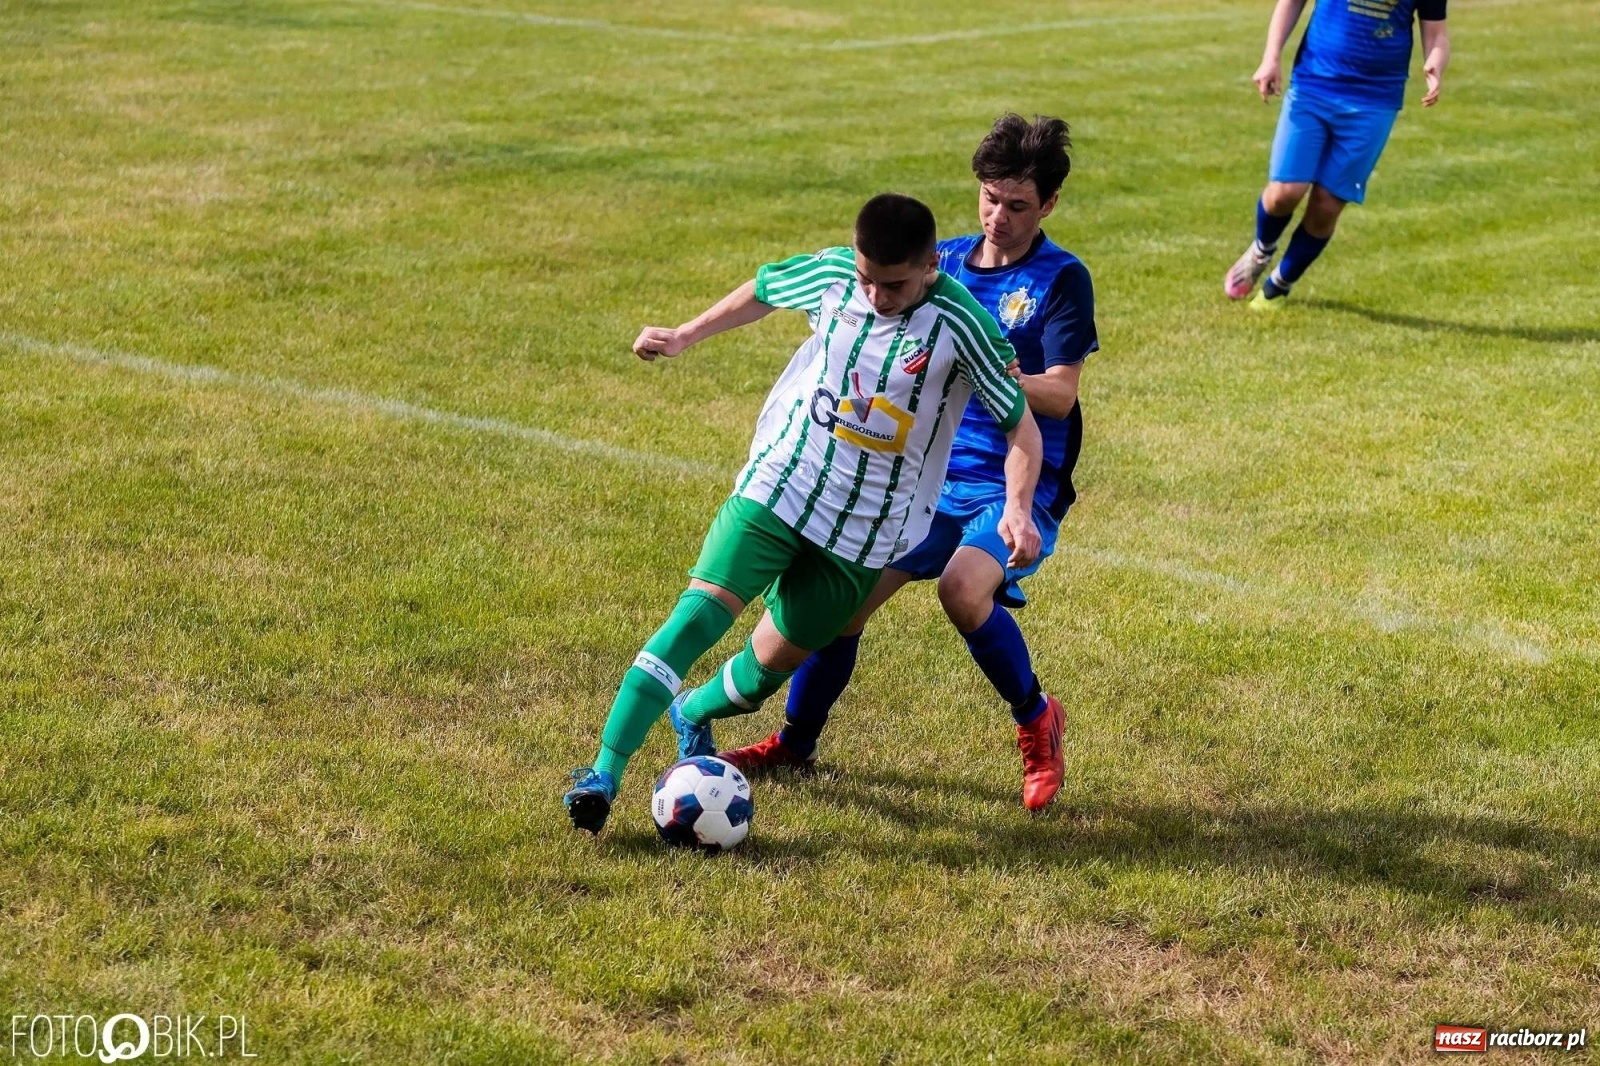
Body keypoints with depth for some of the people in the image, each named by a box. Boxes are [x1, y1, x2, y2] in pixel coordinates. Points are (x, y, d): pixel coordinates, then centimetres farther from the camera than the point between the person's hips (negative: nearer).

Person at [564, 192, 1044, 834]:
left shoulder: (960, 323, -16)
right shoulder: (833, 273, -7)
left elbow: (1021, 424, -11)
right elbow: (763, 290, 16)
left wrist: (1017, 507, -25)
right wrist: (686, 336, 17)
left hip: (866, 529, -1)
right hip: (778, 485, 1)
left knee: (772, 662, 7)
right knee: (700, 611, -16)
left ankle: (693, 715, 42)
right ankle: (604, 774, -16)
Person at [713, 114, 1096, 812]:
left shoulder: (1061, 280, -7)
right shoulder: (944, 263, 8)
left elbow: (1058, 394, -16)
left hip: (1019, 486, -5)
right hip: (934, 474, 5)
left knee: (963, 587, -31)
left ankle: (1036, 721, -4)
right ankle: (794, 742, 20)